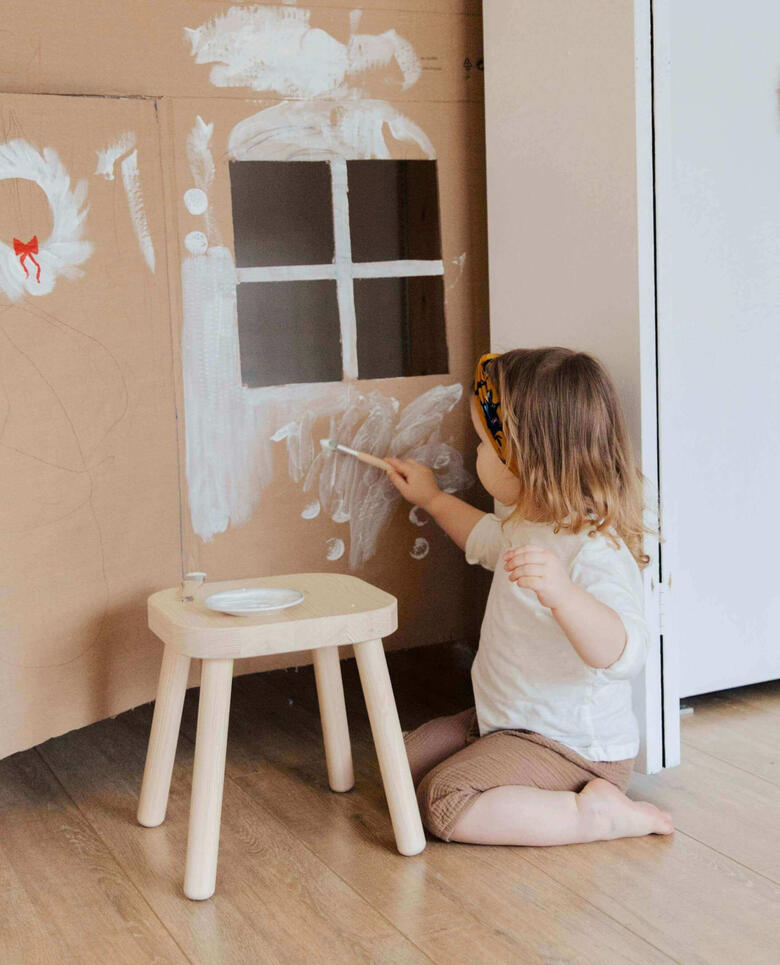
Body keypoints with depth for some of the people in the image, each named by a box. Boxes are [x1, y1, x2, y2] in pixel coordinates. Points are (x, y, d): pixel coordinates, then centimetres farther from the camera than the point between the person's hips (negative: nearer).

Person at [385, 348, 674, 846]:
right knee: (410, 757, 13)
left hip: (572, 746, -11)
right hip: (510, 721, 11)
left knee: (445, 805, -23)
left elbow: (623, 653, -43)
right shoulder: (528, 522, 4)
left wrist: (562, 592, -59)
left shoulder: (596, 552, -29)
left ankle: (595, 813, -13)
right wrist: (433, 497, 38)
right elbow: (486, 539, 31)